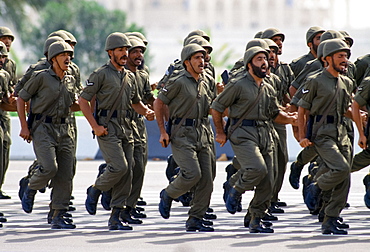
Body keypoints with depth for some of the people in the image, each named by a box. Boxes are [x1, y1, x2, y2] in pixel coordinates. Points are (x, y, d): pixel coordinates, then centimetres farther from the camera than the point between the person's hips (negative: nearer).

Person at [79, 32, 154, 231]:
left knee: (126, 173, 1)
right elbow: (83, 100, -6)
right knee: (119, 167, -19)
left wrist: (146, 112, 5)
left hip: (126, 130, 7)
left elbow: (135, 102, 28)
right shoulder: (101, 74, -5)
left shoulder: (130, 77, 16)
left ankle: (116, 218, 5)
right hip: (107, 130, -7)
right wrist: (95, 126, -12)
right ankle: (95, 191, 8)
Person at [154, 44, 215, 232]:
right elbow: (158, 104, -3)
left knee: (206, 179, 0)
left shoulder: (204, 84, 15)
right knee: (192, 173, -20)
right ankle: (168, 195, 8)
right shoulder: (178, 82, -7)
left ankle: (195, 220, 7)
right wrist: (163, 131, -7)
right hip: (182, 135, -7)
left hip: (202, 134, 7)